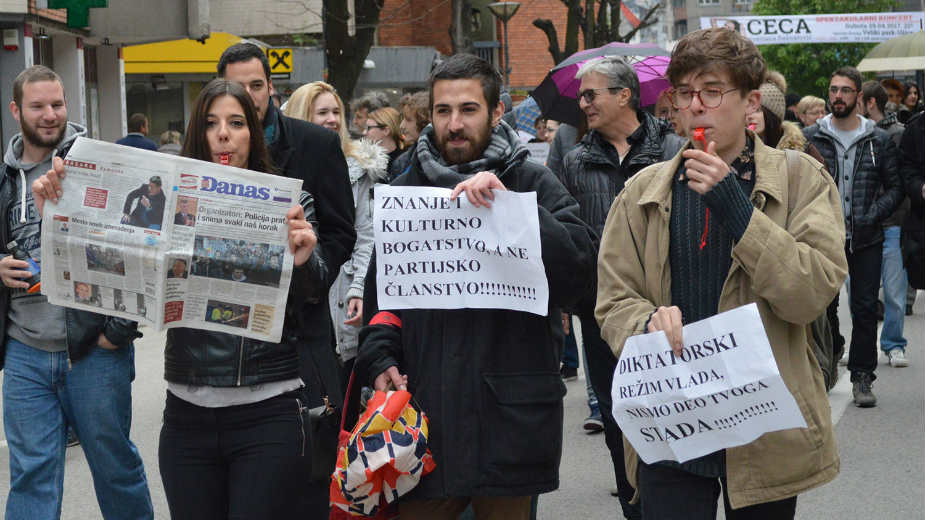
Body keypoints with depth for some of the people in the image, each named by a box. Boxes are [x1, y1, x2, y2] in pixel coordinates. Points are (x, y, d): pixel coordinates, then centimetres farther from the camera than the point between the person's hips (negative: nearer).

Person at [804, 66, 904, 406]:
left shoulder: (879, 141, 4)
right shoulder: (810, 138, 3)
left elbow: (895, 187, 6)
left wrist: (871, 216, -9)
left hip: (866, 239, 0)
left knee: (865, 309, 3)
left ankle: (862, 377, 11)